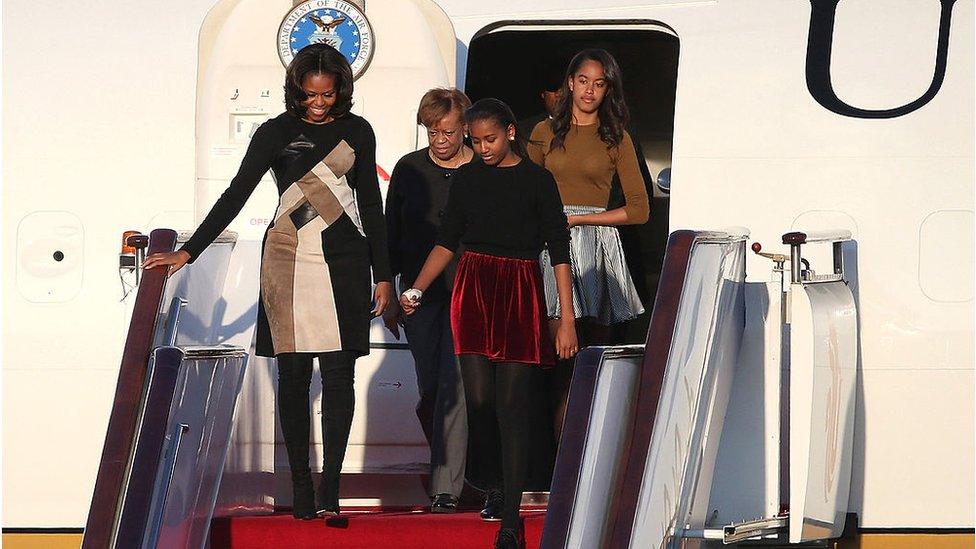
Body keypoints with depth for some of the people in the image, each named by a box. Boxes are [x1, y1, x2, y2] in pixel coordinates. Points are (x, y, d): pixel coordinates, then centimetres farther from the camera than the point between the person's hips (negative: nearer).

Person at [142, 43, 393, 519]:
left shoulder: (356, 132, 9)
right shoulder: (277, 133, 2)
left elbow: (371, 205, 13)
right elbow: (236, 195, 0)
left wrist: (383, 275, 10)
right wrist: (188, 252, -6)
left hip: (345, 263, 1)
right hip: (289, 261, -1)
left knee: (338, 374, -5)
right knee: (293, 376, -1)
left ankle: (329, 492, -6)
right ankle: (301, 488, 4)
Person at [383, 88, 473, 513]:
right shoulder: (409, 170, 5)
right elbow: (391, 235, 9)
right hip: (420, 293, 3)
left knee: (454, 387, -11)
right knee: (429, 390, 6)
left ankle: (446, 487, -10)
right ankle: (443, 463, 28)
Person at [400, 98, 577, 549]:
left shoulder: (537, 181, -3)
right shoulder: (467, 178, 8)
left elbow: (559, 252, -3)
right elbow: (447, 241, 15)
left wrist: (568, 318, -8)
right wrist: (416, 290, 3)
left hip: (520, 296, -3)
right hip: (472, 293, 3)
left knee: (511, 407, -8)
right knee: (479, 400, -1)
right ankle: (497, 482, 25)